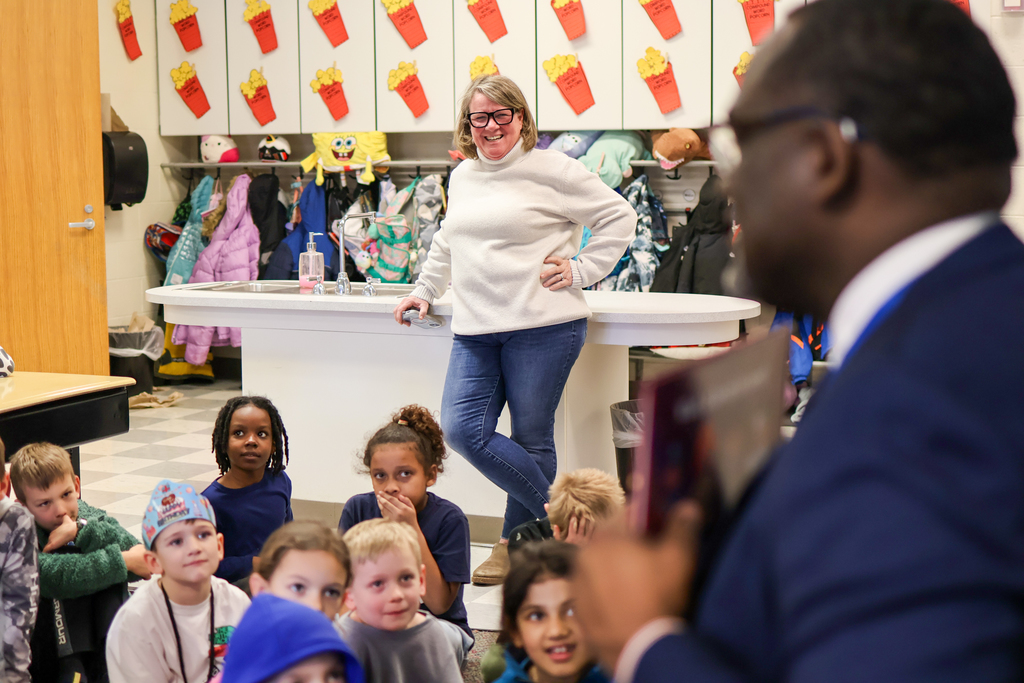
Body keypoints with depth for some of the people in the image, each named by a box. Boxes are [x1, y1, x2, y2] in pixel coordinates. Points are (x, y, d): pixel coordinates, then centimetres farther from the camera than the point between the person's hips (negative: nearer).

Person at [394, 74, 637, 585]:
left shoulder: (550, 169, -2)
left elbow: (619, 217, 2)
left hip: (542, 326, -6)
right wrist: (424, 292, 33)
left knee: (531, 438, 0)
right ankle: (557, 519, 7)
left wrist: (580, 271, -2)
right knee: (462, 429, -7)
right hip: (475, 330, 6)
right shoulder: (461, 177, 17)